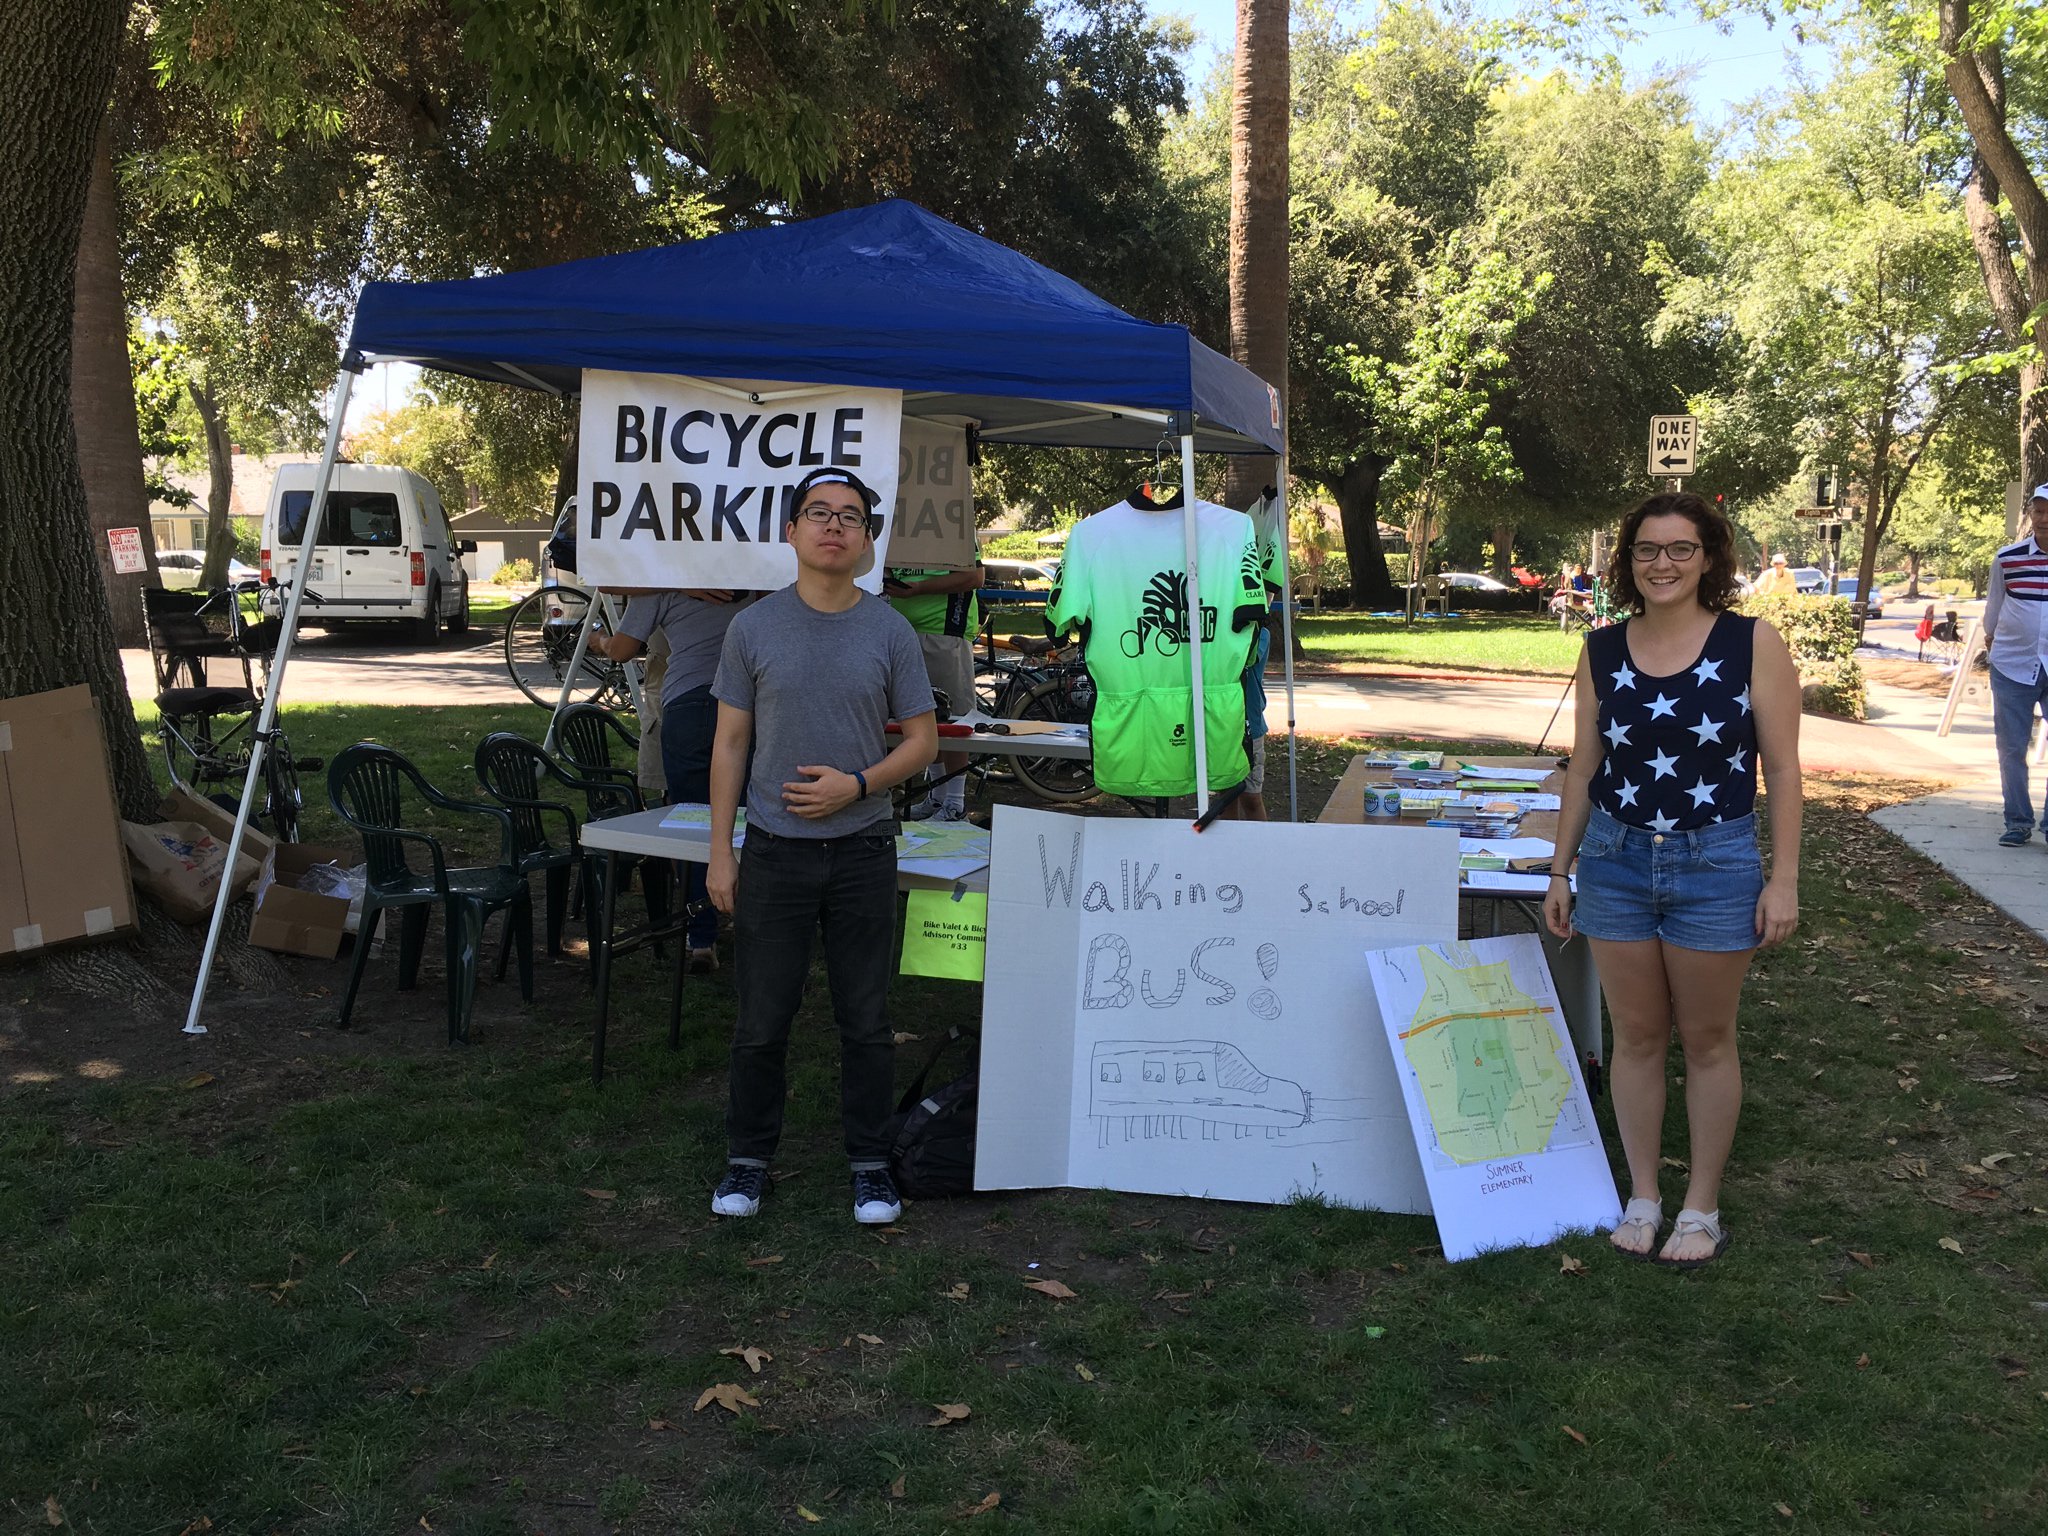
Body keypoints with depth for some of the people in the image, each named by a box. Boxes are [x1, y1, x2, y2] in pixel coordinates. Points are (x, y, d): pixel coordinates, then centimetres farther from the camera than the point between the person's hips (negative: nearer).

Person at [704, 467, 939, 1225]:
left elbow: (923, 740, 5)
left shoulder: (890, 634, 1)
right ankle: (747, 1161, 22)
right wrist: (719, 852, 0)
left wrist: (858, 784, -12)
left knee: (866, 1021, 8)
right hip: (775, 850, 0)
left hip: (862, 850, 0)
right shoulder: (755, 628, 1)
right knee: (762, 1020, 6)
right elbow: (730, 743, 3)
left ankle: (870, 1165, 21)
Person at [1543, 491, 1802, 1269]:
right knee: (1636, 1036, 11)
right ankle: (1642, 1197, 26)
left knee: (1707, 1040, 10)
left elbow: (1782, 768, -6)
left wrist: (1784, 877, -9)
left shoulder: (1753, 644, -7)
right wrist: (1559, 871, 9)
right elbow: (1583, 768, 8)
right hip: (1617, 860, 3)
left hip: (1715, 863, -2)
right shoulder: (1601, 651, 2)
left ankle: (1702, 1206, 25)